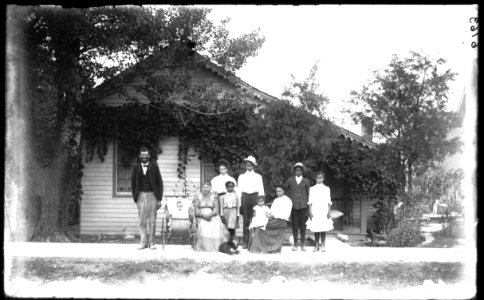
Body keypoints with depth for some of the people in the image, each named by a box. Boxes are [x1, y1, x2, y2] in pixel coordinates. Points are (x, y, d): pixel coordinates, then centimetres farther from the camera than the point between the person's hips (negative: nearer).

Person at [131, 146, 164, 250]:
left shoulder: (154, 166, 1)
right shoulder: (136, 168, 6)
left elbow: (160, 182, 2)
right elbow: (133, 184, 10)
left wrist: (159, 199, -2)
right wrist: (135, 198, 3)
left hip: (152, 195, -1)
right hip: (141, 195, 1)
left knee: (152, 221, 1)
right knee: (142, 221, 1)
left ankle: (151, 242, 7)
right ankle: (143, 242, 6)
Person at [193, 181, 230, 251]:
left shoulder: (214, 197, 10)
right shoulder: (198, 198, 12)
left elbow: (216, 209, 3)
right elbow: (196, 211, 5)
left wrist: (210, 215, -17)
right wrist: (203, 215, -14)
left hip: (213, 218, 0)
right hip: (201, 219, 0)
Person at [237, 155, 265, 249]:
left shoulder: (258, 176, 11)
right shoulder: (242, 176, 14)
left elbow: (261, 189, 9)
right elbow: (239, 189, 12)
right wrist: (238, 201, 3)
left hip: (255, 196, -1)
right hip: (244, 197, 1)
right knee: (246, 220, -2)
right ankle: (245, 242, -1)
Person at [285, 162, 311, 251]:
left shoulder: (306, 182, 6)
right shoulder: (290, 180, 7)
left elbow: (308, 195, 8)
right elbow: (286, 192, 12)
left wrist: (308, 208, 5)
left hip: (303, 206, 0)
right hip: (293, 206, 0)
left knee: (302, 226, 1)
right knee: (294, 226, 2)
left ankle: (302, 245, 8)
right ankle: (295, 245, 9)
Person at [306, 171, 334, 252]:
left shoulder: (326, 189, 8)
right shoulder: (312, 189, 8)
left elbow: (329, 201, 6)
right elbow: (310, 201, 5)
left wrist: (329, 212, -2)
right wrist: (310, 211, -3)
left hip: (324, 211, 0)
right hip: (315, 211, 0)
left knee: (323, 229, -1)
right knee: (315, 229, 1)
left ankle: (323, 246, 5)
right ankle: (316, 246, 7)